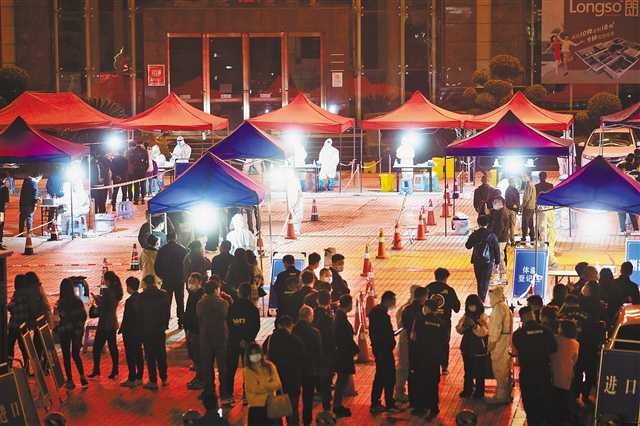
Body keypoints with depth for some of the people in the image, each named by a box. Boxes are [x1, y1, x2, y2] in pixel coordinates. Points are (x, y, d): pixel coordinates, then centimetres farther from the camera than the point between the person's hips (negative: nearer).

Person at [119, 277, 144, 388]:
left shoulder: (130, 301, -20)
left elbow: (127, 319, -18)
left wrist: (121, 330, -8)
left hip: (130, 333, -8)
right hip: (140, 332, 8)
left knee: (130, 355, -2)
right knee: (138, 354, 14)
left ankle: (132, 380, 0)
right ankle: (139, 378, 21)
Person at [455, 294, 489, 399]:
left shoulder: (483, 317, -8)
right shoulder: (465, 316, 8)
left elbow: (484, 332, -18)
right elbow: (459, 330, 9)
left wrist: (474, 325, -30)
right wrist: (463, 326, -13)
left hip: (479, 348, -5)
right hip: (467, 347, 5)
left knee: (479, 372, -1)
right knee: (468, 371, 14)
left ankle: (479, 392, 8)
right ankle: (467, 390, 25)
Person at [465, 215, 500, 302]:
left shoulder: (474, 234, -4)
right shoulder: (491, 235, -9)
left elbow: (468, 246, 9)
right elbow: (496, 249, -5)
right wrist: (497, 261, 4)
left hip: (477, 261, 2)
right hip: (488, 261, -2)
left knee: (479, 280, 15)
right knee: (485, 281, 1)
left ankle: (480, 298, 24)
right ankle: (482, 299, -9)